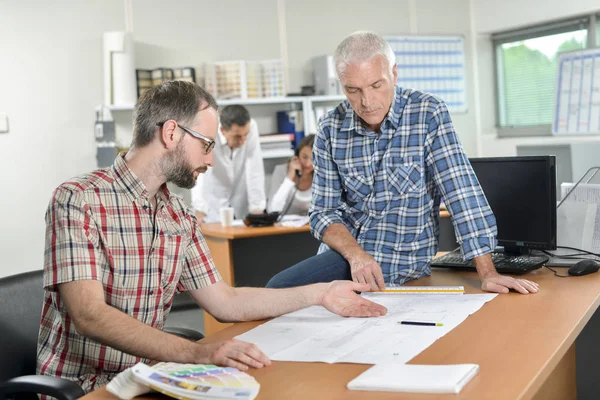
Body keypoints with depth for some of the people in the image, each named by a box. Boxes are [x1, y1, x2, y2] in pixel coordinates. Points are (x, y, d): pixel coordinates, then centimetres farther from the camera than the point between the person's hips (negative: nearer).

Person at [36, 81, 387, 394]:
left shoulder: (180, 217, 8)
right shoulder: (79, 200, -14)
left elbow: (224, 302, 11)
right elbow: (89, 314, -25)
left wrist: (321, 294, 7)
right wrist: (197, 353, -36)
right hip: (80, 386, -6)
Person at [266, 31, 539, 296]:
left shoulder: (428, 114, -13)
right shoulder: (331, 129, -4)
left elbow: (462, 194, -18)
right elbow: (323, 212, -3)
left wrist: (487, 274, -24)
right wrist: (356, 254, -21)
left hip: (403, 260, -5)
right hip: (345, 249, 5)